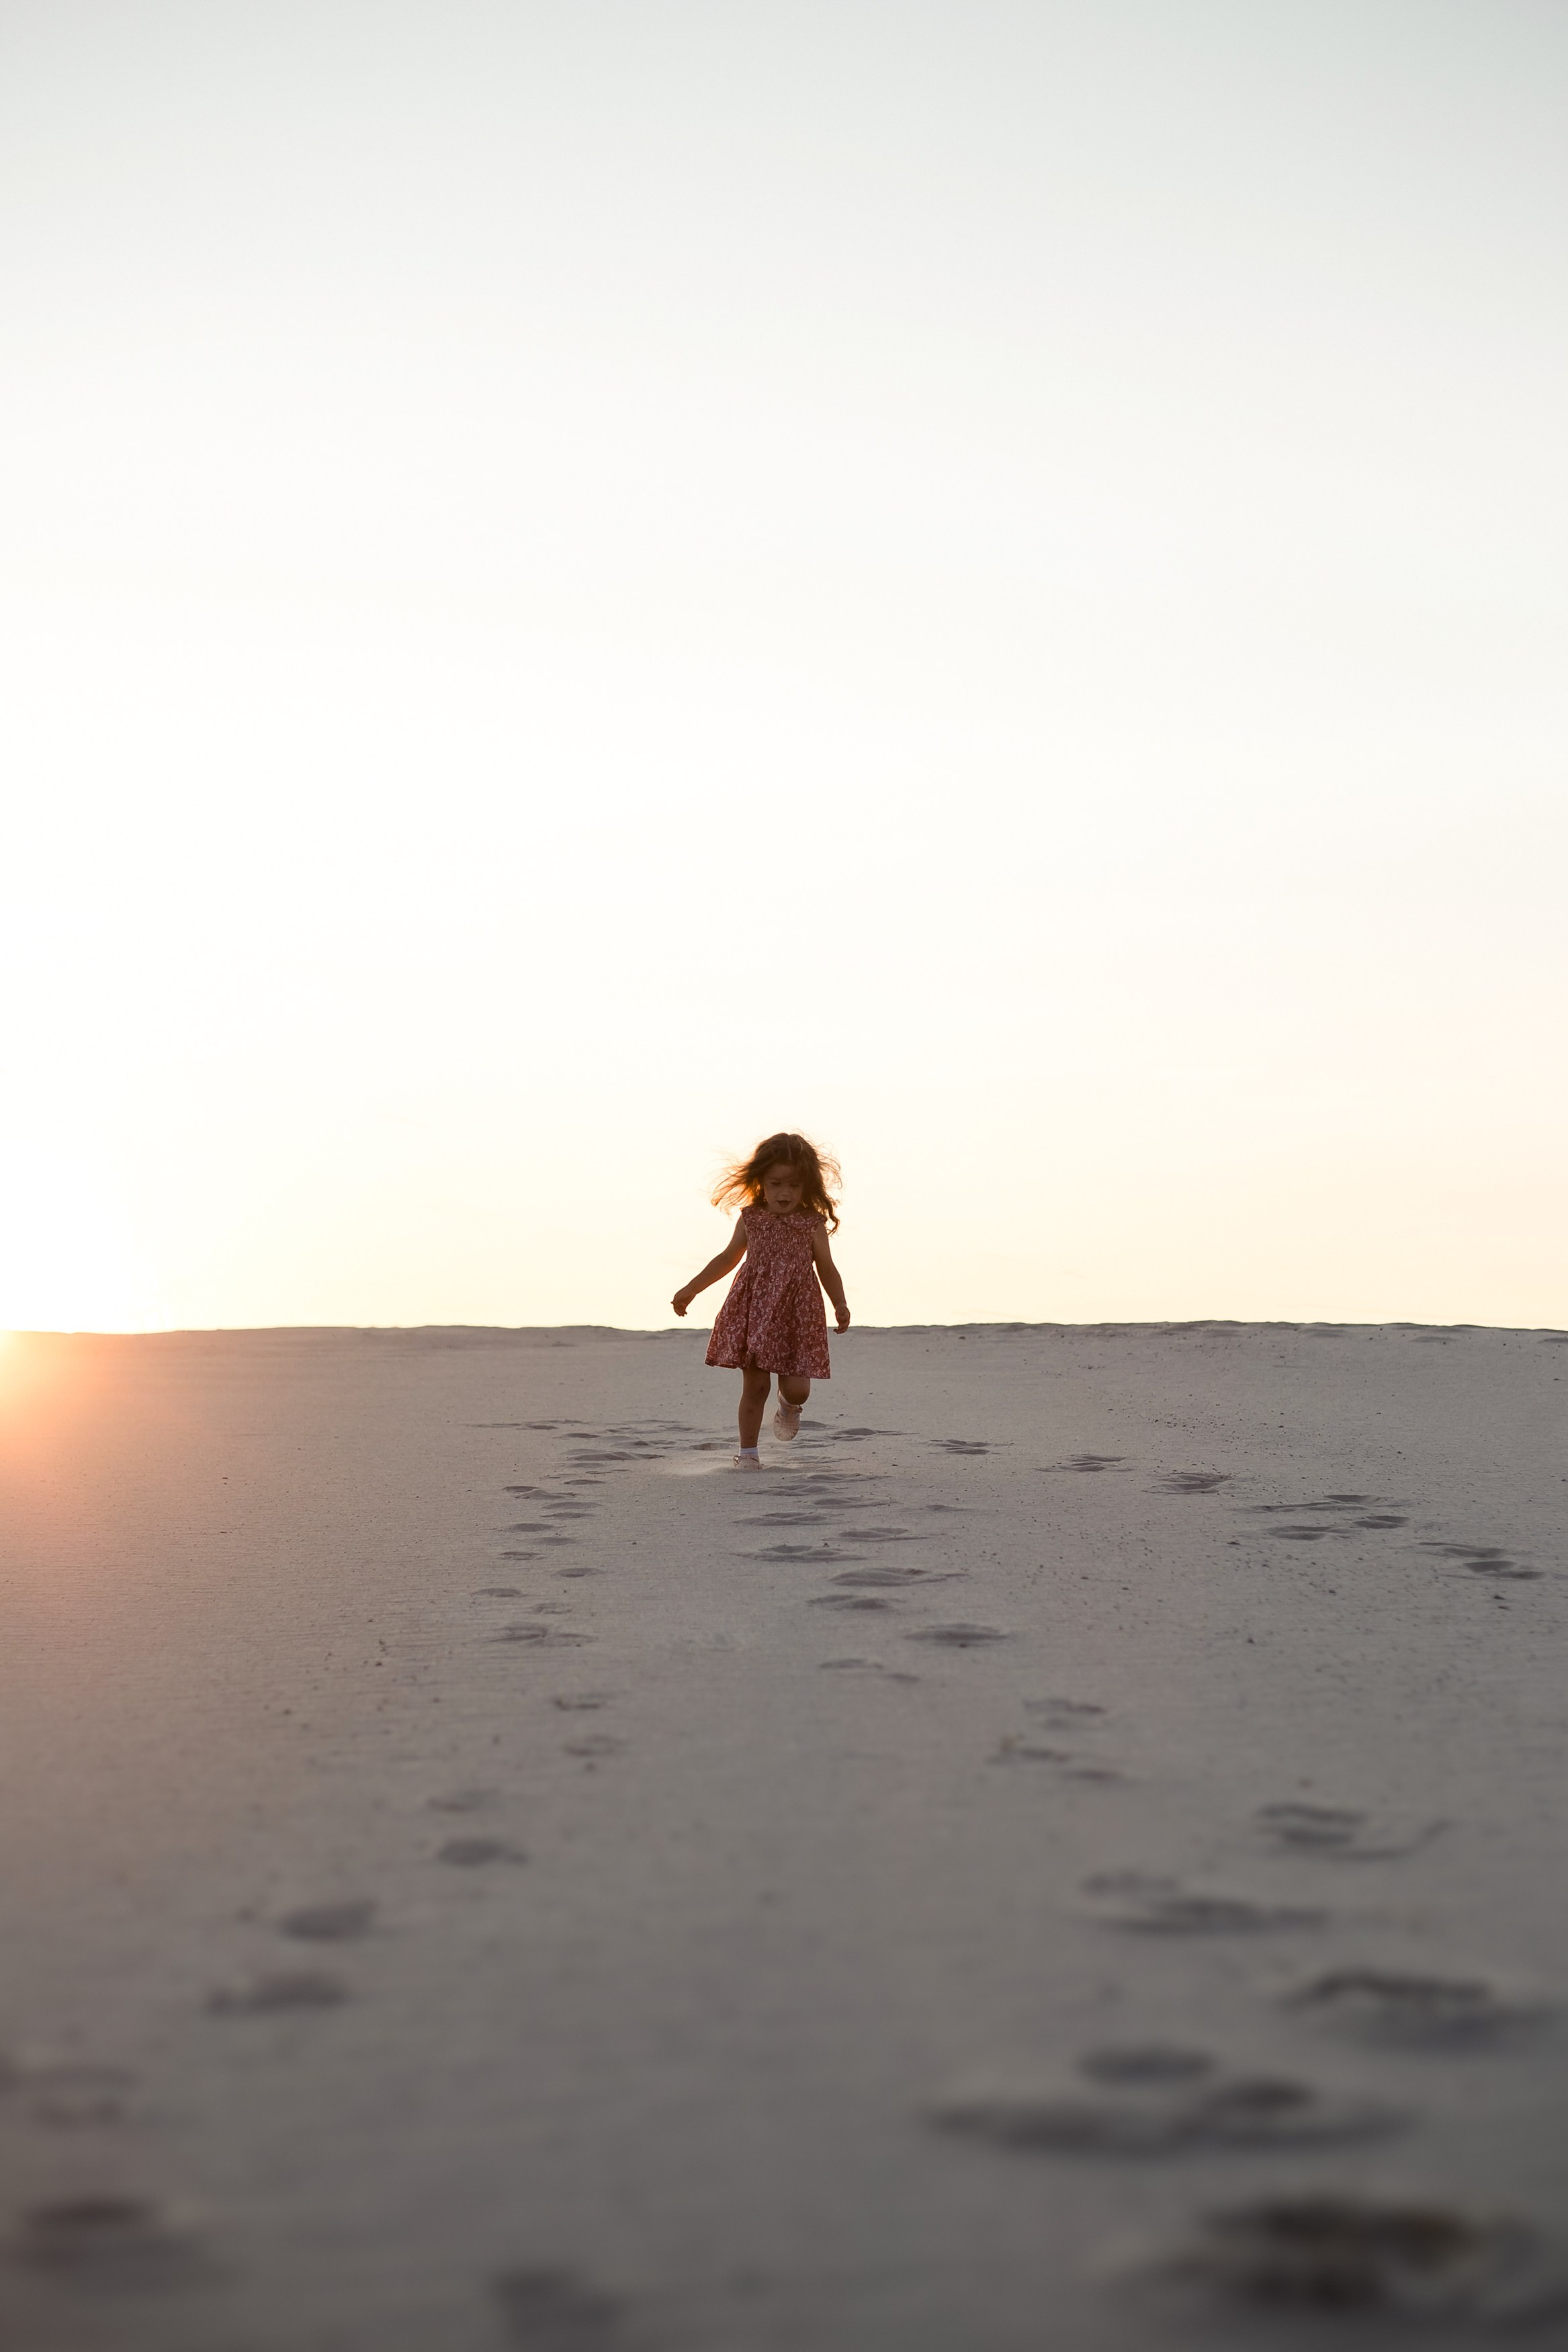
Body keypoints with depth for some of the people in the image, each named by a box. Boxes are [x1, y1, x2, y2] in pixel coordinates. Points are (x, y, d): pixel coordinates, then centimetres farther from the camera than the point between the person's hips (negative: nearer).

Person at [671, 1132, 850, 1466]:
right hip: (753, 1310, 1)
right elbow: (728, 1258, 16)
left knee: (796, 1388, -6)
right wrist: (691, 1289, 15)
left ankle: (789, 1408, 32)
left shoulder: (813, 1224, 0)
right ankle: (748, 1451, 12)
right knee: (755, 1385, 0)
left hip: (798, 1313, -1)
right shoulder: (751, 1218, 4)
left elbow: (826, 1268, 8)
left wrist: (840, 1305, -4)